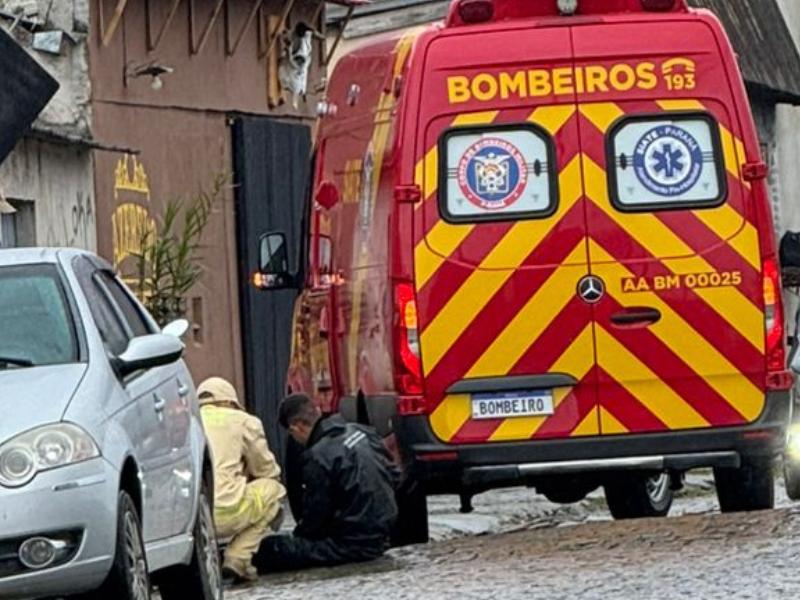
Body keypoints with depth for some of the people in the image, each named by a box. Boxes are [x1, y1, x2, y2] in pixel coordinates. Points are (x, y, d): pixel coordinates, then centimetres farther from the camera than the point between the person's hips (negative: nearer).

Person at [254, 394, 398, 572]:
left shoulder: (318, 457, -18)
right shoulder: (360, 431, 4)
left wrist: (297, 537, 11)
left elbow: (314, 516, -10)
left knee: (267, 549, -17)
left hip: (354, 544, -9)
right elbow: (393, 476, 15)